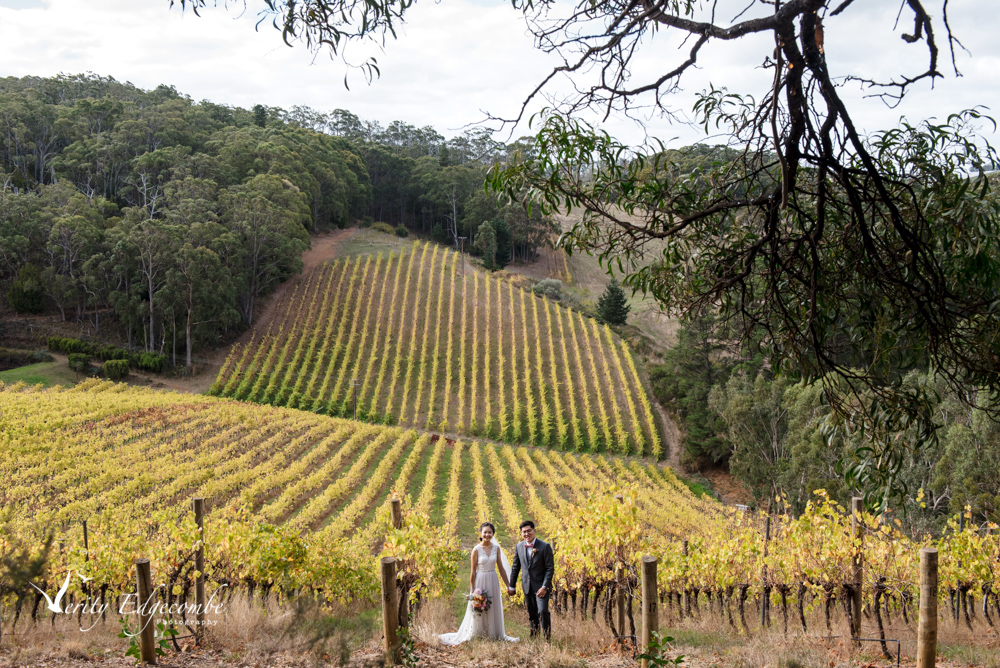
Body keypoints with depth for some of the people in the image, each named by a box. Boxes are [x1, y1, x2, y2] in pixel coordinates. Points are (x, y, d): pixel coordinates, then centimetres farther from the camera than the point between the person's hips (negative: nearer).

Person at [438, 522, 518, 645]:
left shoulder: (496, 548, 3)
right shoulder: (477, 549, -8)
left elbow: (501, 567, 9)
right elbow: (473, 571, -6)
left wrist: (508, 585, 10)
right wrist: (472, 591, -7)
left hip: (493, 582, 4)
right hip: (480, 581, -4)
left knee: (494, 610, 12)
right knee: (479, 611, 2)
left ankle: (494, 635, 24)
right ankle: (477, 636, 14)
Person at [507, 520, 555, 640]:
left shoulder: (545, 546, -10)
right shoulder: (519, 547, 3)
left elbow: (550, 568, -10)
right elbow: (515, 567, 13)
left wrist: (544, 587, -16)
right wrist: (511, 586, 15)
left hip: (541, 586, -5)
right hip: (527, 586, 5)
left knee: (542, 611, -16)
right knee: (532, 614, 11)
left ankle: (548, 638, -4)